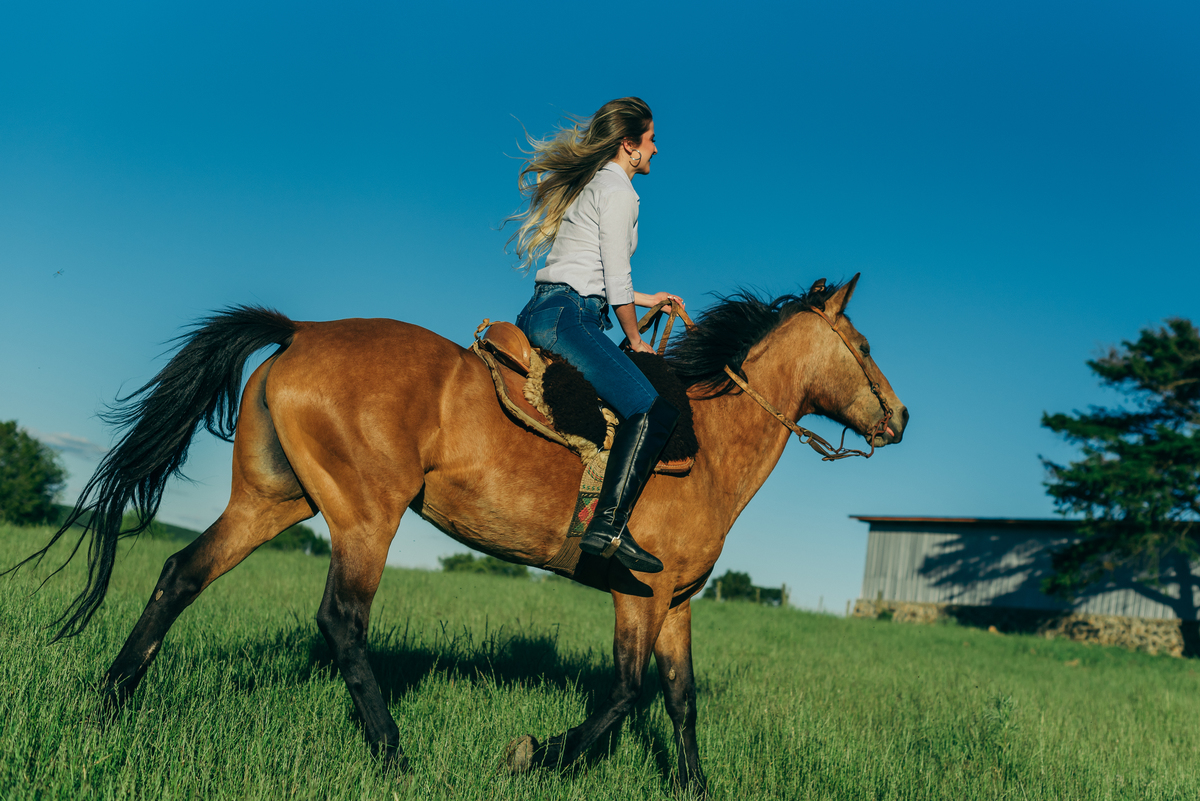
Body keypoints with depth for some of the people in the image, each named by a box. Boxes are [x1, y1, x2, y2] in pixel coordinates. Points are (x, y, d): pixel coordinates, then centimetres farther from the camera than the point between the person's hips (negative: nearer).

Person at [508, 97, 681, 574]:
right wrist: (635, 340, 3)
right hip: (565, 315, -11)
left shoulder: (588, 184, 27)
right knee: (652, 409, -23)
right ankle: (608, 528, -26)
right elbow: (616, 282, -9)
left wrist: (645, 299, 34)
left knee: (643, 405, 16)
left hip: (541, 313, 11)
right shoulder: (618, 189, -4)